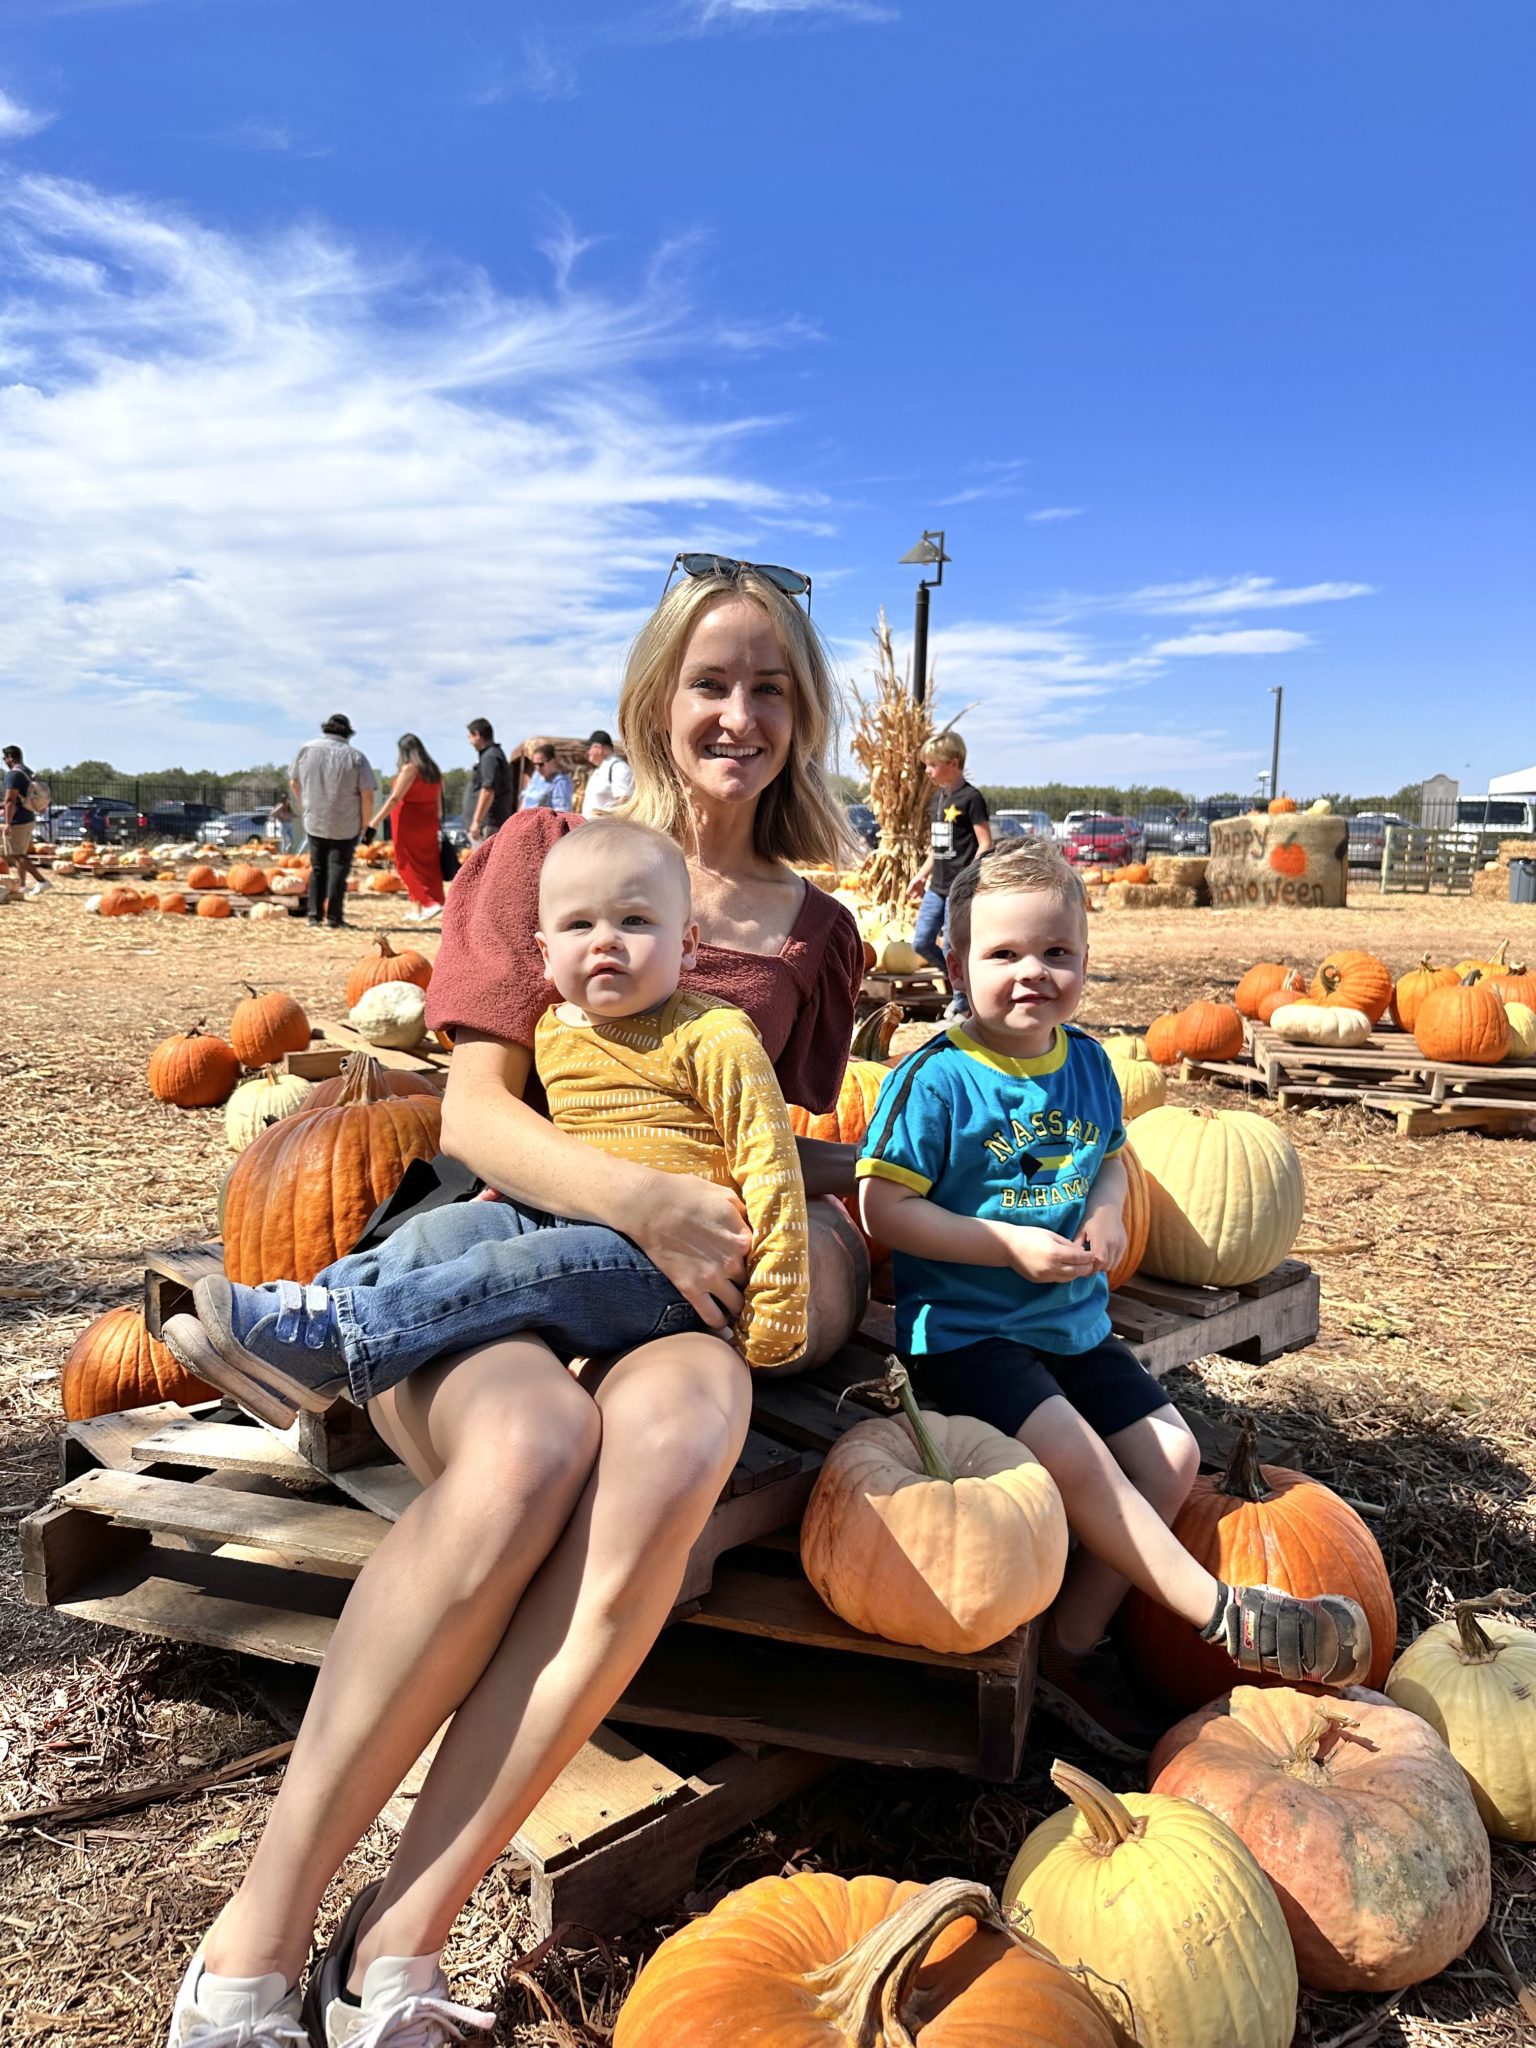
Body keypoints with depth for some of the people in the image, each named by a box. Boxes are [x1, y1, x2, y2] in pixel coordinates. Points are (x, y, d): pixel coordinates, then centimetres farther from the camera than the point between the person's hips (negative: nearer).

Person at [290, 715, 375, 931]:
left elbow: (293, 782, 10)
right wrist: (364, 823, 0)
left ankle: (315, 915, 13)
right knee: (338, 869, 3)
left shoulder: (306, 750, 0)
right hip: (346, 825, -3)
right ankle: (333, 918, 1)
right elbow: (367, 793, -12)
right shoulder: (355, 756, -11)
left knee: (317, 868, 15)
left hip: (314, 822, 3)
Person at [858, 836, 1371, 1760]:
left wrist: (1108, 1213, -4)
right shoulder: (937, 1076, -14)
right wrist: (1010, 1245, -21)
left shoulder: (1088, 1063, 5)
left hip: (1075, 1322, 7)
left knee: (1172, 1453, -1)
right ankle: (1224, 1612, -9)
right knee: (1075, 1455, -25)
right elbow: (884, 1206, -15)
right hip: (963, 1328, -7)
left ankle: (1074, 1645, 10)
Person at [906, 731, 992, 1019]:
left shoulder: (971, 798, -12)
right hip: (937, 886, 8)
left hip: (960, 889, -8)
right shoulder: (938, 797, 12)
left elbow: (985, 845, -14)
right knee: (922, 942, 8)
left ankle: (959, 1006, 12)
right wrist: (922, 875, 17)